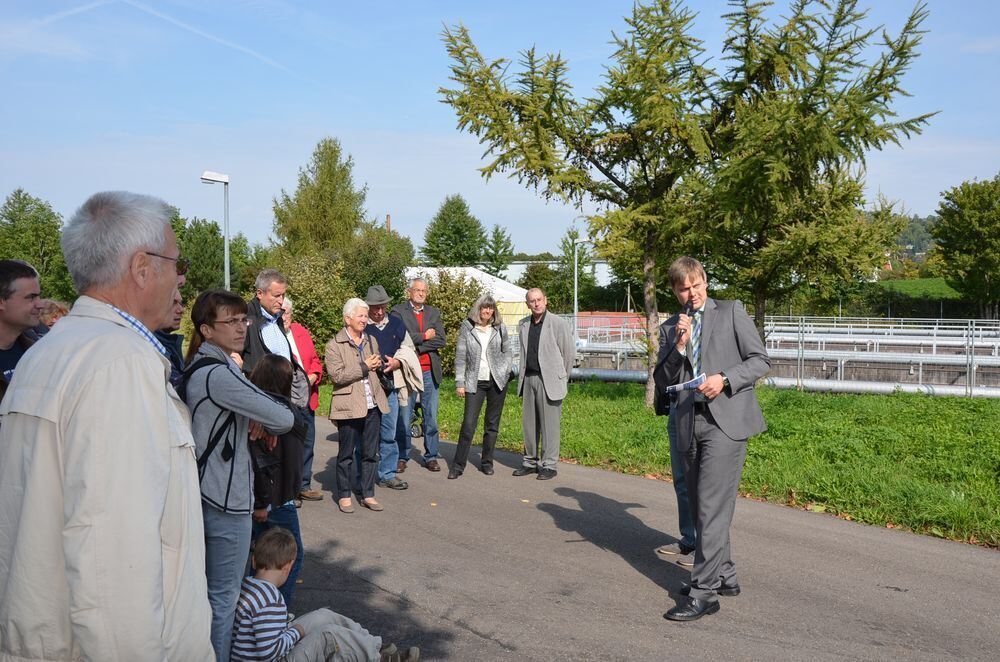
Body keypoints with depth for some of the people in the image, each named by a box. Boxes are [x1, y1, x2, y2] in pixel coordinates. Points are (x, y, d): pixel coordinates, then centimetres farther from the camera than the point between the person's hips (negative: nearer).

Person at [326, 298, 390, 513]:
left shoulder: (371, 340, 14)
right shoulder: (334, 345, -6)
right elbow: (337, 375, -16)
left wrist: (378, 364, 8)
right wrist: (364, 367, -15)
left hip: (373, 405, 6)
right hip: (349, 406, -5)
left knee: (371, 453, 10)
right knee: (346, 454, 6)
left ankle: (368, 494, 21)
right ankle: (344, 495, 18)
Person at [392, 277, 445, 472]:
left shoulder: (434, 313, 13)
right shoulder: (398, 312, 0)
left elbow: (441, 340, 0)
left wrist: (416, 346, -11)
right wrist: (424, 336, -8)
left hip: (430, 372, 4)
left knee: (431, 417, 8)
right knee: (404, 417, 2)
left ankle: (431, 456, 17)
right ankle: (402, 457, 12)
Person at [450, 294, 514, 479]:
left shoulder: (499, 328, 3)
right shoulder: (467, 327, -2)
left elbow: (508, 351, 15)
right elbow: (460, 356, -1)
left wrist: (505, 370, 0)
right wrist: (459, 382, -4)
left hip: (497, 381, 2)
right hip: (475, 382, -2)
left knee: (492, 424, 8)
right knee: (468, 424, -6)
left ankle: (487, 463, 20)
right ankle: (458, 465, 2)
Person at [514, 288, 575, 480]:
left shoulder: (559, 324, -7)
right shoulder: (523, 324, 10)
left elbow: (570, 353, -1)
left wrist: (561, 378, 7)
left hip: (549, 381, -6)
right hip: (528, 379, 6)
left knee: (549, 424, -3)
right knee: (528, 423, 9)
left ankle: (549, 465, 5)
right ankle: (530, 462, 20)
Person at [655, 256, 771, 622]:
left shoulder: (731, 312, 5)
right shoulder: (670, 327, 15)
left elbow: (760, 360, 1)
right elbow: (662, 381, 10)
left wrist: (724, 379, -15)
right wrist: (679, 345, -6)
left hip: (725, 419, -5)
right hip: (689, 424, 6)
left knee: (711, 506, -12)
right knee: (701, 507, 12)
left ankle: (704, 592, -9)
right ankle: (724, 575, 28)